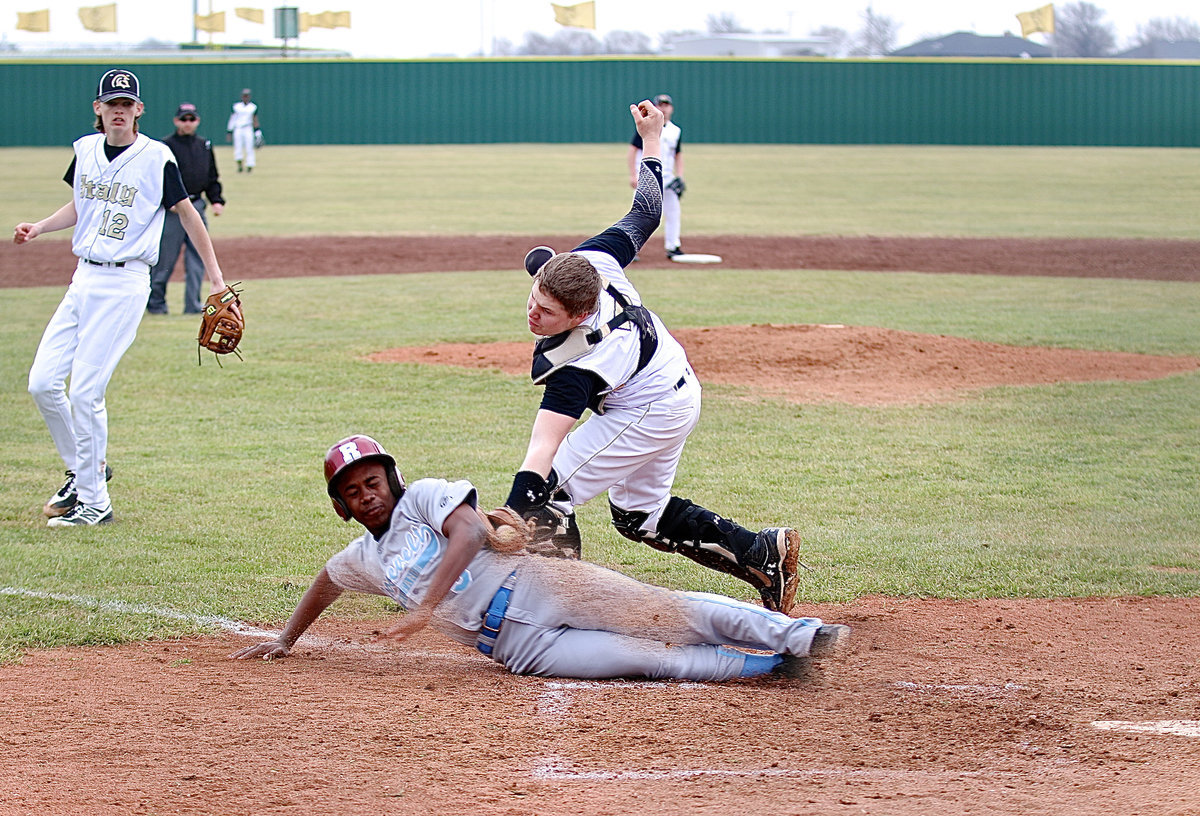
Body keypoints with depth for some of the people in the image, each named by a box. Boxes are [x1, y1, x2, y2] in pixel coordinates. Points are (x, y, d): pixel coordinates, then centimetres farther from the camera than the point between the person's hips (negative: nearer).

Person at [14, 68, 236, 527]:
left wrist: (216, 278, -2)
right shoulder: (86, 150, 8)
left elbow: (187, 213, -1)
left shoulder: (156, 159, -9)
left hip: (124, 285, -6)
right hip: (83, 278, 6)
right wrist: (39, 228, 6)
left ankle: (94, 502, 0)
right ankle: (82, 469, 22)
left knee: (85, 390, -11)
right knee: (43, 382, 1)